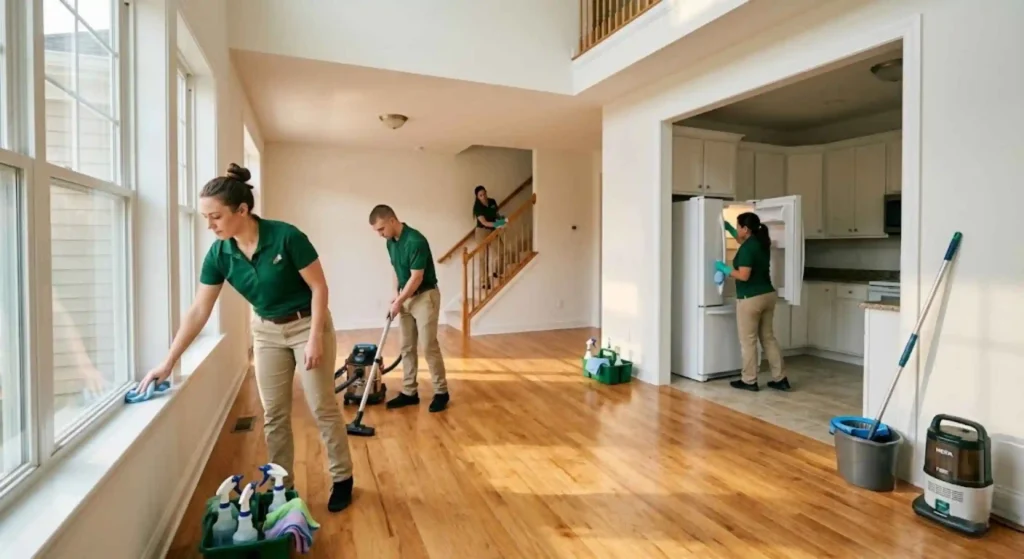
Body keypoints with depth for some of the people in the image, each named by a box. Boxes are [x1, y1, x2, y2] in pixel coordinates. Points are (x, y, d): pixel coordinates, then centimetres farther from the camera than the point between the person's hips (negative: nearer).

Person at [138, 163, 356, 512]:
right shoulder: (219, 254, -10)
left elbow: (319, 287, -19)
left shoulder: (286, 237, -25)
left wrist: (315, 338, -22)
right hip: (266, 332, 5)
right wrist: (168, 363, -4)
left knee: (323, 408, 2)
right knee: (273, 414, 9)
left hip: (307, 325, -5)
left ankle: (343, 480, 19)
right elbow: (199, 311, -4)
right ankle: (282, 485, 25)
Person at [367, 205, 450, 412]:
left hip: (425, 296, -8)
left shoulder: (416, 241, -23)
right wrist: (396, 293, 5)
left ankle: (441, 392, 7)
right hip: (406, 297, 8)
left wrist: (398, 302, -15)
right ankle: (409, 392, 18)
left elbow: (416, 277, -22)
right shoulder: (391, 242, 5)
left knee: (429, 346, -6)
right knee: (407, 348, 9)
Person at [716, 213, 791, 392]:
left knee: (748, 341, 3)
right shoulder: (761, 242, 9)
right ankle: (780, 379, 18)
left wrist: (725, 269, -9)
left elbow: (743, 276, -22)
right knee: (768, 338, 15)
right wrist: (729, 228, 29)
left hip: (751, 299, -9)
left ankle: (749, 381, 12)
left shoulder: (747, 248, -18)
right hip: (768, 295, 9)